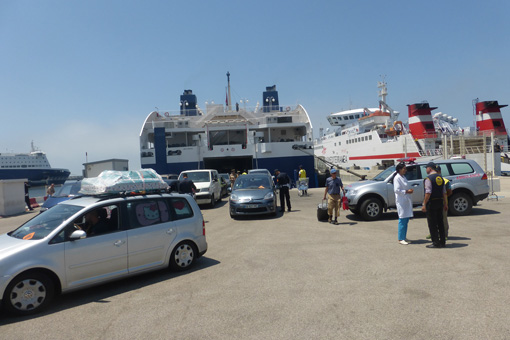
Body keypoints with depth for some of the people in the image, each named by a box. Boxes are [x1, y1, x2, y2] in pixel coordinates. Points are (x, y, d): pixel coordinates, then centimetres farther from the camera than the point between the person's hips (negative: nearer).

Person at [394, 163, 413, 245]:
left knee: (406, 220, 11)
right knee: (402, 220, -7)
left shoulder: (403, 177, 15)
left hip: (406, 201, 9)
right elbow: (396, 190, -20)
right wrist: (407, 191, -17)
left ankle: (404, 237, 19)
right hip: (401, 202, -9)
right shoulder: (397, 178, -13)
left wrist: (409, 190, 9)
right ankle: (400, 239, -2)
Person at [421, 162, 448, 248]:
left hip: (431, 203, -8)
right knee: (440, 222, 14)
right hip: (440, 202, 8)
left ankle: (436, 243, 2)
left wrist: (424, 204, -17)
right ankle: (442, 242, 21)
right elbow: (444, 193, 12)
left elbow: (428, 193, -19)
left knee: (432, 224, -1)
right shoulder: (441, 178, 11)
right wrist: (445, 204, 17)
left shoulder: (428, 179, -14)